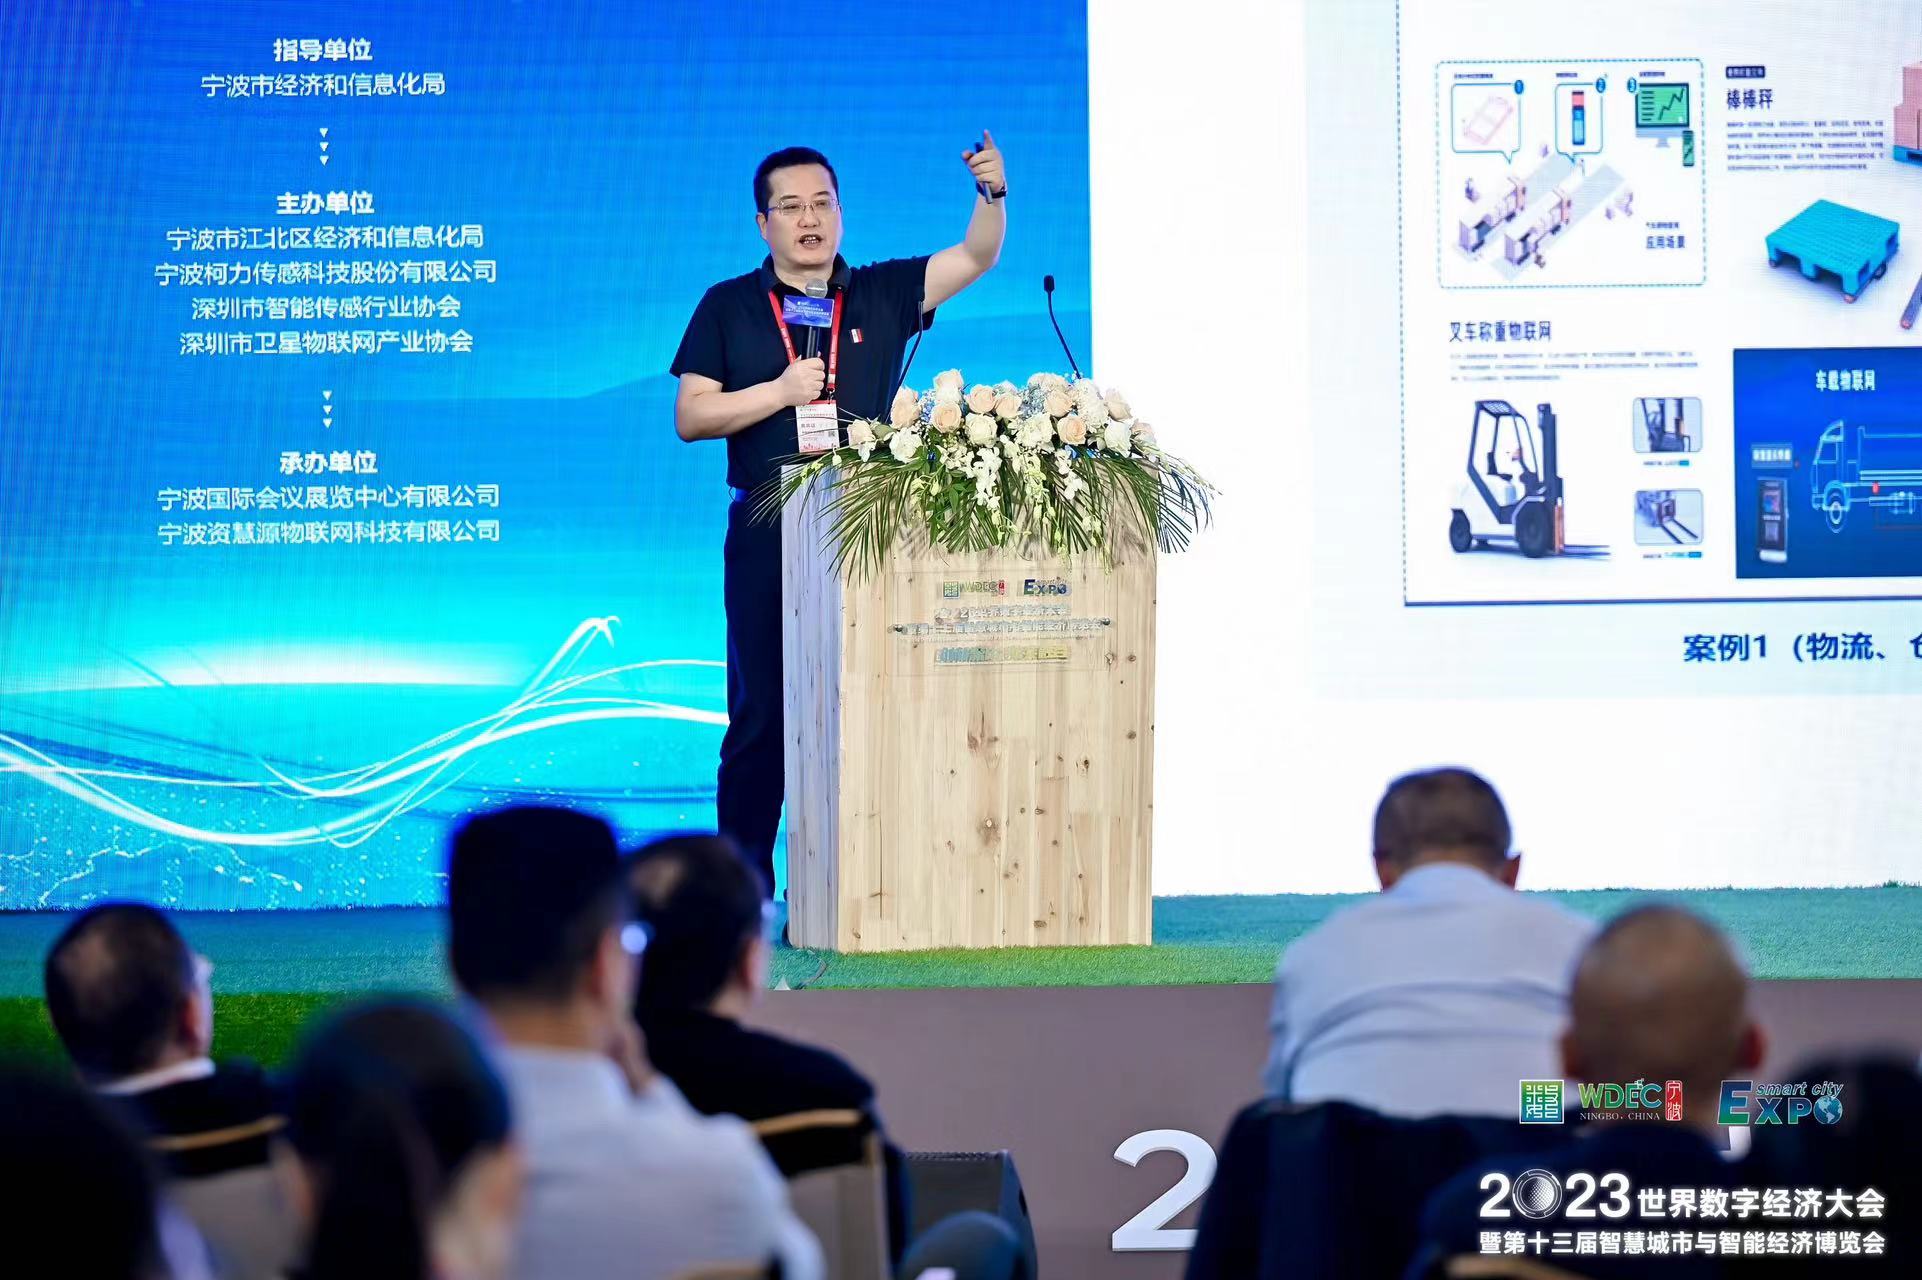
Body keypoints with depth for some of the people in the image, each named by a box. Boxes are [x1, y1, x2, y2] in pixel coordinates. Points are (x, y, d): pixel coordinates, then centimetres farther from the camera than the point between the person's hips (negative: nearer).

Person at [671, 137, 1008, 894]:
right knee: (760, 714, 0)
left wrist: (992, 194, -18)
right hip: (766, 538, -1)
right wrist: (780, 392, -8)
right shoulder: (729, 307, 9)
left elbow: (976, 258, 1)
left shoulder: (881, 296, 11)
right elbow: (690, 417, 3)